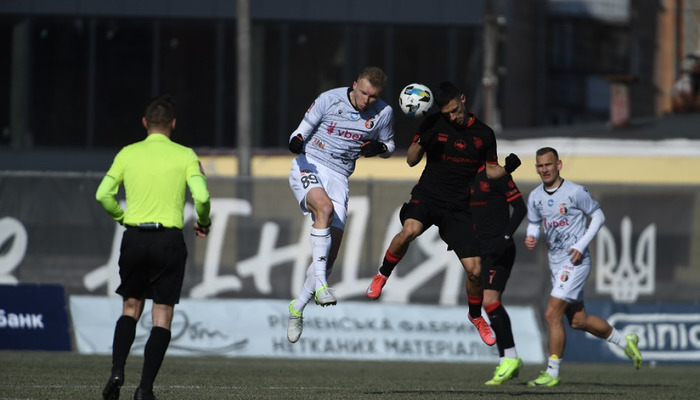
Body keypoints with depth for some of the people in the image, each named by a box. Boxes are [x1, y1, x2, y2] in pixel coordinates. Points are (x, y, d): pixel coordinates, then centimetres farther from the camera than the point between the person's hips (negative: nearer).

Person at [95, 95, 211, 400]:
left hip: (134, 238, 2)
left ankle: (117, 371, -2)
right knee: (162, 317, 4)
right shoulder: (184, 155, -1)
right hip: (169, 239, -2)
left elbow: (103, 194, 0)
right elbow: (201, 196, -11)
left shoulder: (128, 154, 4)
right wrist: (203, 223, 8)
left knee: (131, 309, 17)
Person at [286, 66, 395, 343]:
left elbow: (389, 147, 15)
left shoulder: (383, 113, 0)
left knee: (330, 253, -4)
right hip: (308, 166, -3)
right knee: (325, 207, -36)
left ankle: (297, 308, 15)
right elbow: (303, 130, 0)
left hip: (339, 177, 3)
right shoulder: (330, 100, -7)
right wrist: (296, 141, -24)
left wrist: (378, 148, -9)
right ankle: (320, 285, -36)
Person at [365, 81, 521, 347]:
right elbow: (411, 160, 3)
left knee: (475, 270, -5)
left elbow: (490, 171, 12)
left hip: (458, 208, 2)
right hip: (427, 196, -2)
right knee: (410, 230, -36)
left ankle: (475, 315, 25)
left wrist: (507, 168, -10)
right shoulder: (434, 124, -1)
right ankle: (382, 275, -9)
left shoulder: (484, 134, 3)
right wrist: (421, 140, -17)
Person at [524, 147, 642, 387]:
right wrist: (531, 238, -7)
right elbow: (534, 223, 17)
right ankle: (625, 342, 34)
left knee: (552, 314, -15)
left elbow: (598, 216, -4)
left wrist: (581, 245, -14)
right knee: (578, 321, 14)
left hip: (575, 262, -7)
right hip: (556, 263, 7)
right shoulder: (535, 197, 6)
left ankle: (552, 372, -7)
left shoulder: (575, 192, -11)